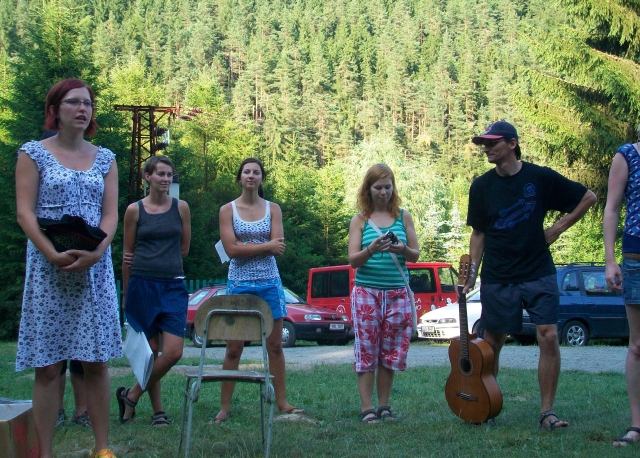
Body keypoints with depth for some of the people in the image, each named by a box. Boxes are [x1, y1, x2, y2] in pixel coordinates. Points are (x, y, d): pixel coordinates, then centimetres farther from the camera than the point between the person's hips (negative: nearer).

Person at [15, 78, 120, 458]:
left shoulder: (105, 159, 11)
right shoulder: (34, 153, 3)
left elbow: (111, 214, 5)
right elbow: (25, 213, -4)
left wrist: (95, 253, -14)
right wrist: (54, 255, -18)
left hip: (95, 271, 3)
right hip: (48, 271, -2)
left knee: (97, 362, 2)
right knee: (48, 366, -2)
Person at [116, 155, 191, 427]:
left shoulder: (181, 208, 6)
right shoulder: (134, 210, 3)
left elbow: (184, 249, 13)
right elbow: (127, 255, 8)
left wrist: (157, 260, 6)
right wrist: (126, 293, 10)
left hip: (173, 285, 1)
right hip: (142, 285, -1)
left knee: (173, 353, -9)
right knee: (151, 352, 2)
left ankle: (131, 395, 8)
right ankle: (157, 410, 15)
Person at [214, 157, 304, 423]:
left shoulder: (273, 209, 6)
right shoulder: (228, 210, 2)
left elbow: (278, 247, -6)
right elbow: (231, 249, -10)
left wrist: (245, 247, -12)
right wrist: (265, 246, -11)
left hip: (269, 284, 2)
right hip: (239, 284, -2)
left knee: (275, 346, 6)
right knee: (234, 348, -1)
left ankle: (282, 402, 14)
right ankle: (225, 406, 6)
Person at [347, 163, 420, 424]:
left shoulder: (403, 217, 7)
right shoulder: (360, 220, 3)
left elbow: (415, 255, 7)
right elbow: (353, 260, -3)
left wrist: (403, 249, -15)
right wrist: (371, 249, -23)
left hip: (397, 293, 2)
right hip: (367, 292, -2)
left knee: (390, 352, 5)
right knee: (367, 350, -3)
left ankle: (384, 406, 13)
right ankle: (367, 409, 0)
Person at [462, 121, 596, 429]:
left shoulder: (540, 178, -3)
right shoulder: (482, 186, 2)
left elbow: (588, 198, 7)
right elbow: (478, 233, 10)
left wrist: (558, 228, 1)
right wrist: (472, 272, 1)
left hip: (539, 275, -1)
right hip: (497, 279, 2)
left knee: (549, 337, -11)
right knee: (492, 343, 6)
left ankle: (547, 412, -2)